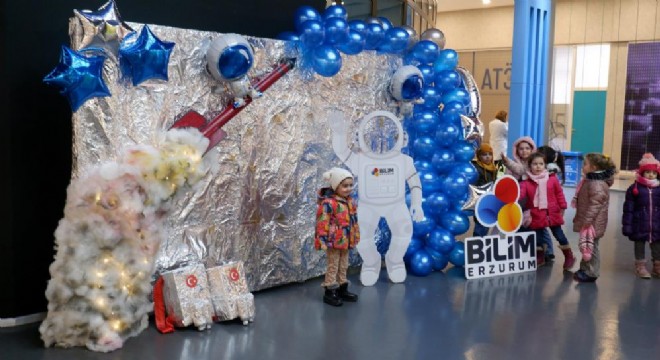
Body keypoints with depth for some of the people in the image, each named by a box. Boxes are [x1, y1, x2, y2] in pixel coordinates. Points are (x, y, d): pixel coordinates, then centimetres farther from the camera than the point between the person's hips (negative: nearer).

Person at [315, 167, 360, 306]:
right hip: (334, 241, -8)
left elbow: (354, 220, 18)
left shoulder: (350, 202, 7)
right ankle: (329, 292, 11)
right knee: (333, 266, 1)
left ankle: (342, 289, 31)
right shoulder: (328, 203, -21)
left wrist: (355, 237, 19)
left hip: (346, 241, 8)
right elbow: (322, 223, -21)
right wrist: (323, 240, -21)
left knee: (344, 266, 18)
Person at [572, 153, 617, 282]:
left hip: (593, 223, -10)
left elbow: (595, 205, -25)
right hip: (587, 222, 10)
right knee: (586, 246, 18)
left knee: (590, 246, -2)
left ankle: (590, 273, 7)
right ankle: (584, 269, 28)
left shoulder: (597, 184, -22)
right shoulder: (590, 181, 12)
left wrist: (586, 221, -24)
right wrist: (580, 219, 23)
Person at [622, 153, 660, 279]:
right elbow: (628, 209, -5)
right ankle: (640, 266, 25)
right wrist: (627, 226, -7)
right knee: (639, 244, 10)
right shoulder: (634, 188, -6)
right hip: (640, 225, -2)